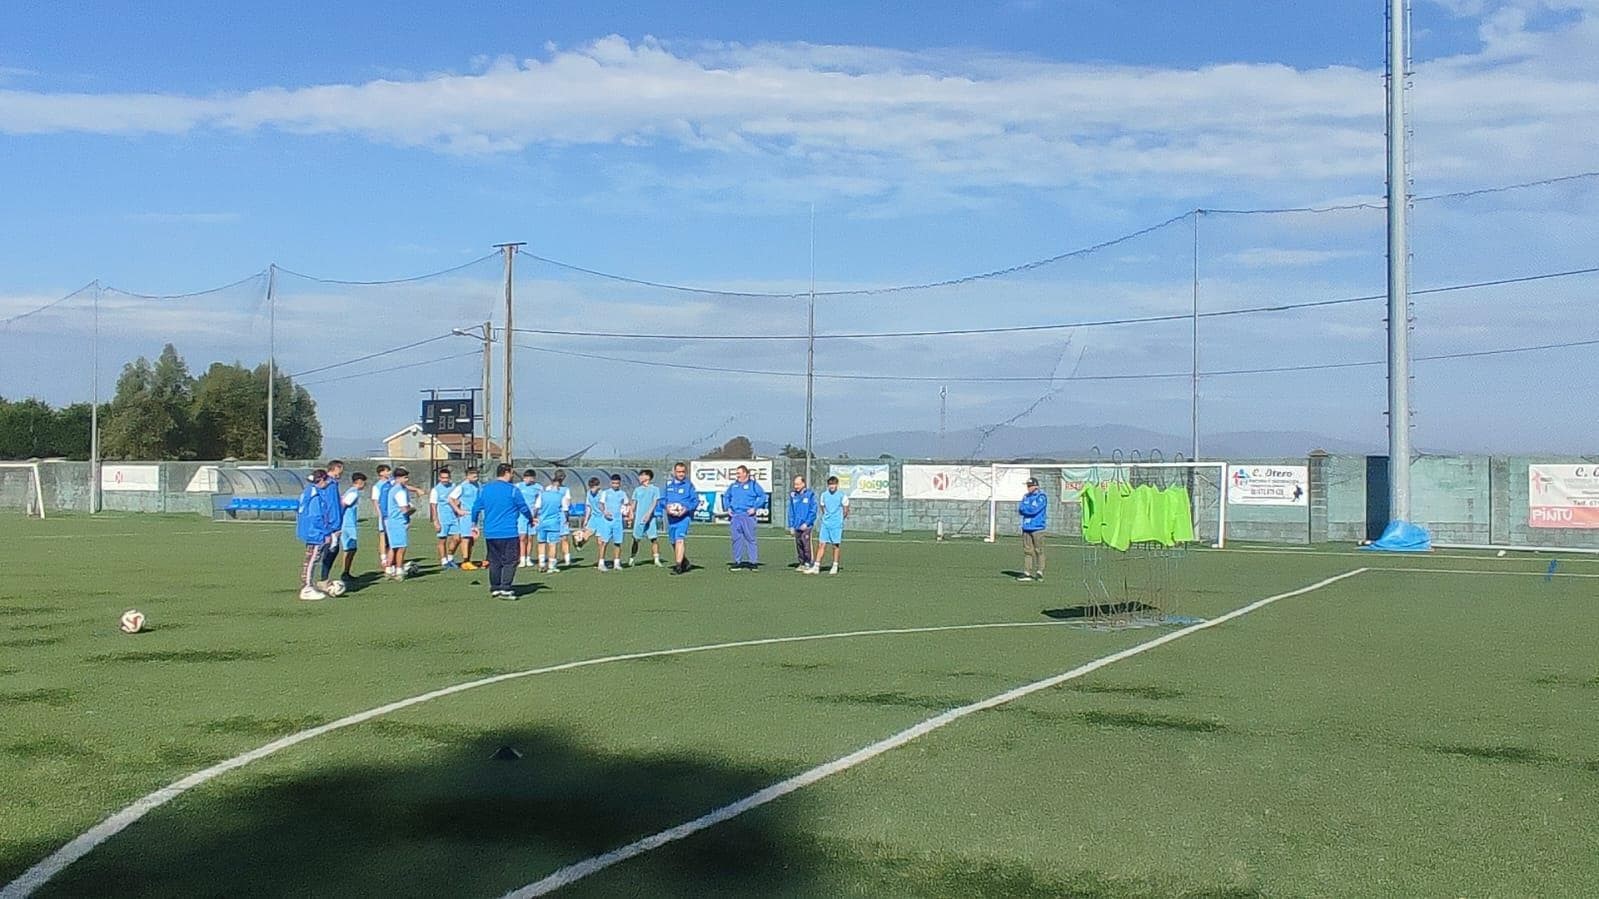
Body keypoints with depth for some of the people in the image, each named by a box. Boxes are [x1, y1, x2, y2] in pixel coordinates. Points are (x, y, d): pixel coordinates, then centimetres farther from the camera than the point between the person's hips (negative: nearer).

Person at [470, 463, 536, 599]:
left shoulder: (484, 489, 7)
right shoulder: (513, 490, -7)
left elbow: (476, 508, 9)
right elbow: (524, 508, 0)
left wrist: (475, 525, 20)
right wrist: (531, 519, 18)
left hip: (490, 533, 5)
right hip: (508, 532, -5)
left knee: (494, 562, 13)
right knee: (510, 562, -1)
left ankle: (494, 588, 15)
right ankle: (505, 589, -8)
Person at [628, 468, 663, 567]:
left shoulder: (655, 489, 3)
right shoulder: (637, 490, 14)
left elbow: (655, 502, -7)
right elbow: (633, 504, 16)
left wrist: (648, 514, -20)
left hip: (651, 518, -3)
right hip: (638, 518, 3)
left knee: (654, 539, -9)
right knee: (636, 539, 3)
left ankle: (657, 560, -7)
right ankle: (631, 559, 12)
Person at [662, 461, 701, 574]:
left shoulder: (689, 485, 1)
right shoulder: (668, 484, 12)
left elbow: (696, 500, -1)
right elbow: (662, 498, 15)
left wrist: (686, 509, -16)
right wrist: (667, 506, -6)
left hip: (683, 517, -6)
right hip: (671, 517, 6)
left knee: (680, 540, -19)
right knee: (674, 542, 14)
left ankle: (678, 566, -22)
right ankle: (684, 562, 34)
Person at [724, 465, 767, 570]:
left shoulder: (753, 485, 2)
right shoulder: (733, 486, 16)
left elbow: (763, 496, -3)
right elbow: (726, 497, 26)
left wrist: (755, 508, -10)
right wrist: (728, 508, 10)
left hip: (748, 515, -5)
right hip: (734, 516, 5)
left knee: (750, 538, -6)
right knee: (736, 539, 6)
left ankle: (753, 561, -3)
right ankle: (737, 561, 11)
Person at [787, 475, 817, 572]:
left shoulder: (810, 494, -4)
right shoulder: (793, 496, 10)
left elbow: (813, 511, -6)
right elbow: (791, 512, 13)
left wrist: (806, 523, -12)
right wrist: (791, 526, 7)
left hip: (807, 526, -5)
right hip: (797, 527, 5)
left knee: (806, 544, -10)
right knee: (798, 545, 8)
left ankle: (808, 564, -5)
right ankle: (802, 563, 17)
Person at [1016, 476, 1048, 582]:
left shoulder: (1041, 497, -5)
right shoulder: (1025, 496, 16)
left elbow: (1034, 510, -16)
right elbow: (1020, 510, 11)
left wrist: (1022, 508, -2)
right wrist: (1028, 510, -8)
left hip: (1037, 527, -6)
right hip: (1026, 527, 6)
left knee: (1038, 550, -4)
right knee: (1027, 550, 3)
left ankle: (1039, 572, 1)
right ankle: (1027, 573, 4)